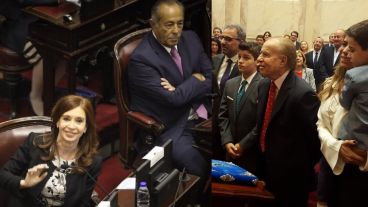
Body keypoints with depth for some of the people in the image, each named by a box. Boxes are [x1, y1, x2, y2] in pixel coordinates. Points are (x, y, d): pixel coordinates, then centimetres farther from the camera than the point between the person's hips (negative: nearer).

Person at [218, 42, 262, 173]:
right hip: (231, 150, 5)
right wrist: (227, 142, -5)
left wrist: (243, 145, -14)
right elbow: (223, 115, 7)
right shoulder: (230, 84, 8)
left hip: (253, 152, -5)